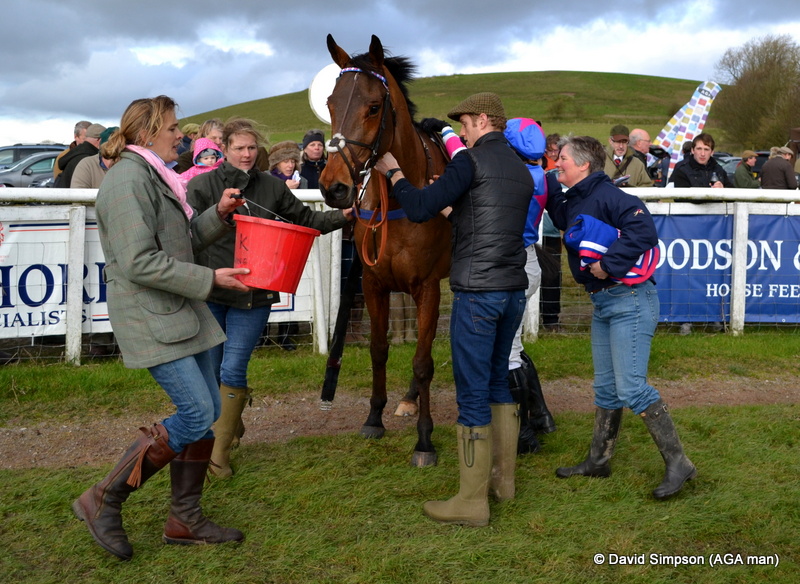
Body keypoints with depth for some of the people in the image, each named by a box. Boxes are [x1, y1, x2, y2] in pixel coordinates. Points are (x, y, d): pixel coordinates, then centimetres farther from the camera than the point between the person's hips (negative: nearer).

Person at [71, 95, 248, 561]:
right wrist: (211, 278, -18)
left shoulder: (155, 176, 17)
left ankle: (186, 520, 20)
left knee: (206, 413, 9)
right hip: (150, 317, -10)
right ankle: (104, 502, 1)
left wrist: (219, 216, 5)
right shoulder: (129, 179, -15)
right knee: (197, 414, -12)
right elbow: (139, 263, -22)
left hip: (181, 312, 10)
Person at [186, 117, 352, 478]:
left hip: (253, 295, 0)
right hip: (209, 291, 0)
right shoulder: (202, 185, -1)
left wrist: (342, 216, 4)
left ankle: (220, 452, 9)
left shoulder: (272, 188, 5)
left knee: (233, 370, -4)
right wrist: (218, 212, -26)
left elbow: (306, 220, 15)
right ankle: (231, 420, 38)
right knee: (210, 370, 9)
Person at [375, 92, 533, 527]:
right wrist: (455, 209, 27)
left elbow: (419, 209, -13)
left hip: (477, 292, -8)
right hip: (514, 290, 8)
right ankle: (502, 479, 29)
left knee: (472, 394, -3)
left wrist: (392, 172, 2)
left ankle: (472, 502, 3)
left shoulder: (472, 160, -9)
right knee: (498, 381, 20)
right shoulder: (521, 170, 15)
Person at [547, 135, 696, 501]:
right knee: (606, 388, 17)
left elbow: (643, 230, -26)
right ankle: (598, 460, 28)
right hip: (601, 303, 10)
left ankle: (678, 463, -1)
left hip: (629, 300, -10)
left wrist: (609, 264, -25)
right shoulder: (571, 204, 12)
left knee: (631, 388, -12)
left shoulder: (607, 196, -16)